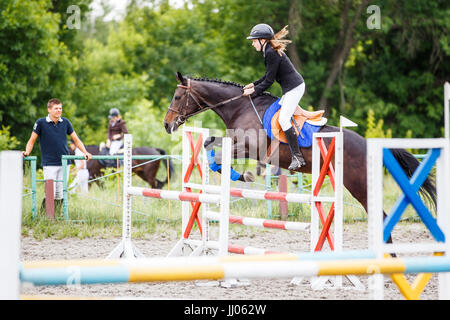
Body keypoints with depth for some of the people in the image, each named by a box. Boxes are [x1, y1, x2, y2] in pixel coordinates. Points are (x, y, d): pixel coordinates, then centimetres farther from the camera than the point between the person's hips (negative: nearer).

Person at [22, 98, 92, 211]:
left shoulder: (65, 122, 7)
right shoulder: (41, 122, -1)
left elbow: (76, 139, 16)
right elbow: (32, 140, 6)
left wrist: (85, 153, 4)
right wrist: (27, 152, -11)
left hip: (64, 163, 3)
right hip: (49, 163, -3)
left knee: (60, 194, 2)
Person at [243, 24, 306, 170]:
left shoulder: (271, 53, -19)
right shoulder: (270, 51, 13)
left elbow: (269, 81, -17)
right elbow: (269, 76, 22)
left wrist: (254, 91, -8)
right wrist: (254, 85, 17)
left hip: (294, 87, -11)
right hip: (291, 88, 11)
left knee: (283, 118, -16)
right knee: (280, 116, 13)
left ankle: (297, 157, -17)